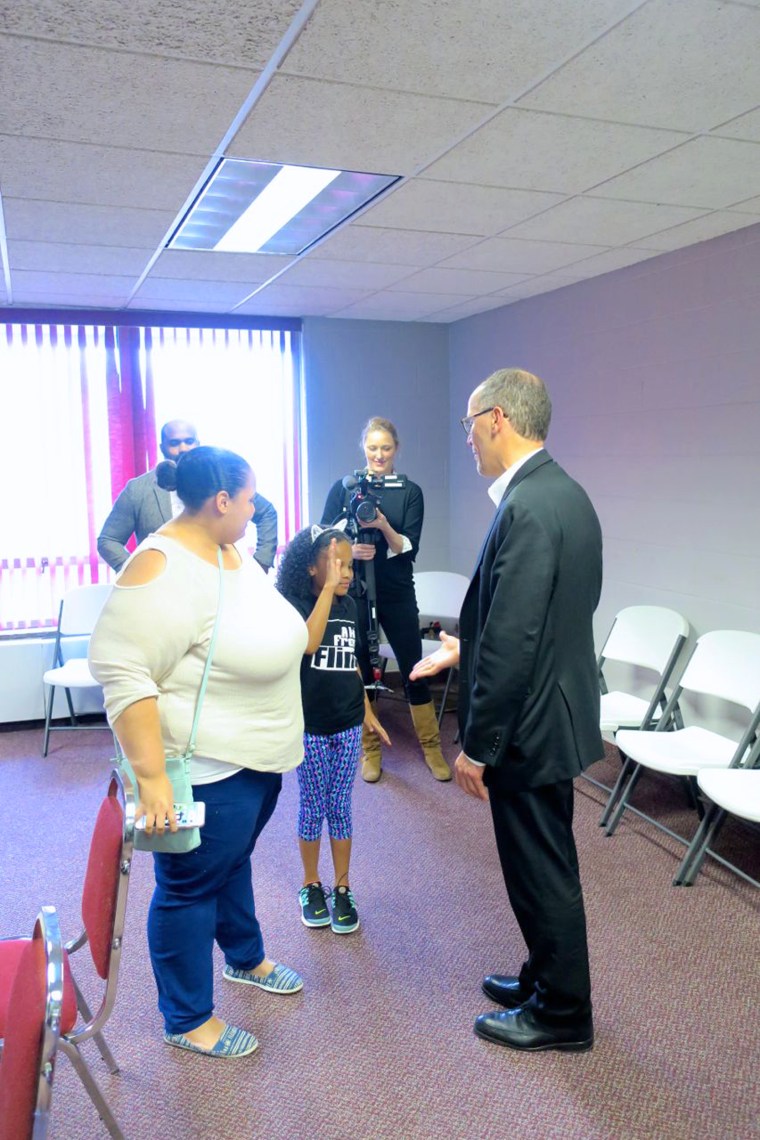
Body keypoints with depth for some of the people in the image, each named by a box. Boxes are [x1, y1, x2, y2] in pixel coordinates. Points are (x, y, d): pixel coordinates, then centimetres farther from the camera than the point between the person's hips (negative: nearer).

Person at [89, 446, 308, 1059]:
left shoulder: (232, 552, 5)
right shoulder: (162, 570, -25)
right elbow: (124, 674, -29)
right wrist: (151, 778, -30)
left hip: (258, 757, 9)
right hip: (205, 771, -9)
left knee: (234, 860, 27)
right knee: (191, 886, 10)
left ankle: (246, 958, 51)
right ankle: (188, 1020, 30)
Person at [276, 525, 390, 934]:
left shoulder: (349, 605, 4)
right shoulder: (293, 603, -12)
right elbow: (308, 644, -32)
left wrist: (367, 710, 16)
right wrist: (328, 588, -30)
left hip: (347, 725, 4)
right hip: (309, 727, -4)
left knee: (340, 807, 12)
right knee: (312, 807, 9)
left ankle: (342, 889, 23)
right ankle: (311, 886, 27)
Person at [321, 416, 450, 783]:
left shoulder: (410, 492, 1)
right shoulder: (343, 487, 2)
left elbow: (410, 549, -6)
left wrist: (383, 526, -22)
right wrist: (348, 550, -19)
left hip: (397, 594, 0)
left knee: (414, 671, 3)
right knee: (360, 672, 8)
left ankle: (431, 747, 20)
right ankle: (370, 749, 23)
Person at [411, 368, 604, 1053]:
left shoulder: (527, 508, -24)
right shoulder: (562, 492, 7)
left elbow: (515, 641, -27)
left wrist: (477, 745, -19)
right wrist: (467, 649, 17)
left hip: (529, 724, -10)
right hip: (552, 711, 10)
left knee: (542, 872, 9)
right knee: (546, 864, 23)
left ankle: (562, 1014, 29)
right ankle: (549, 980, 42)